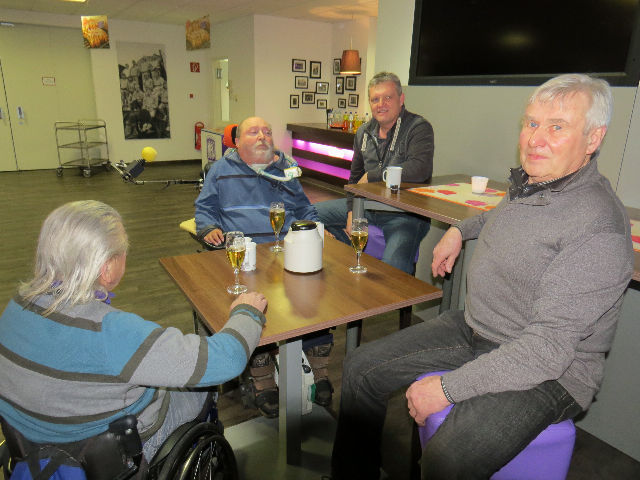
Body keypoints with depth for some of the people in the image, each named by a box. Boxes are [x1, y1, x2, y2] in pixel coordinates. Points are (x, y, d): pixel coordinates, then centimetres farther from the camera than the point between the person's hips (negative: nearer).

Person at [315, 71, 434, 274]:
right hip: (367, 205, 7)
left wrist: (372, 176, -17)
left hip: (406, 213, -7)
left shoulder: (419, 128, -8)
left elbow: (420, 169, -27)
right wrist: (352, 211, 7)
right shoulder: (364, 133, 13)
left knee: (393, 267, -33)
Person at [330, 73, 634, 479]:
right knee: (361, 369, 5)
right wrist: (461, 230, 20)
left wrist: (447, 388, -24)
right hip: (474, 331, 8)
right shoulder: (528, 180, 2)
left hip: (548, 372, -8)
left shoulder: (598, 228, -25)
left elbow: (548, 348, -27)